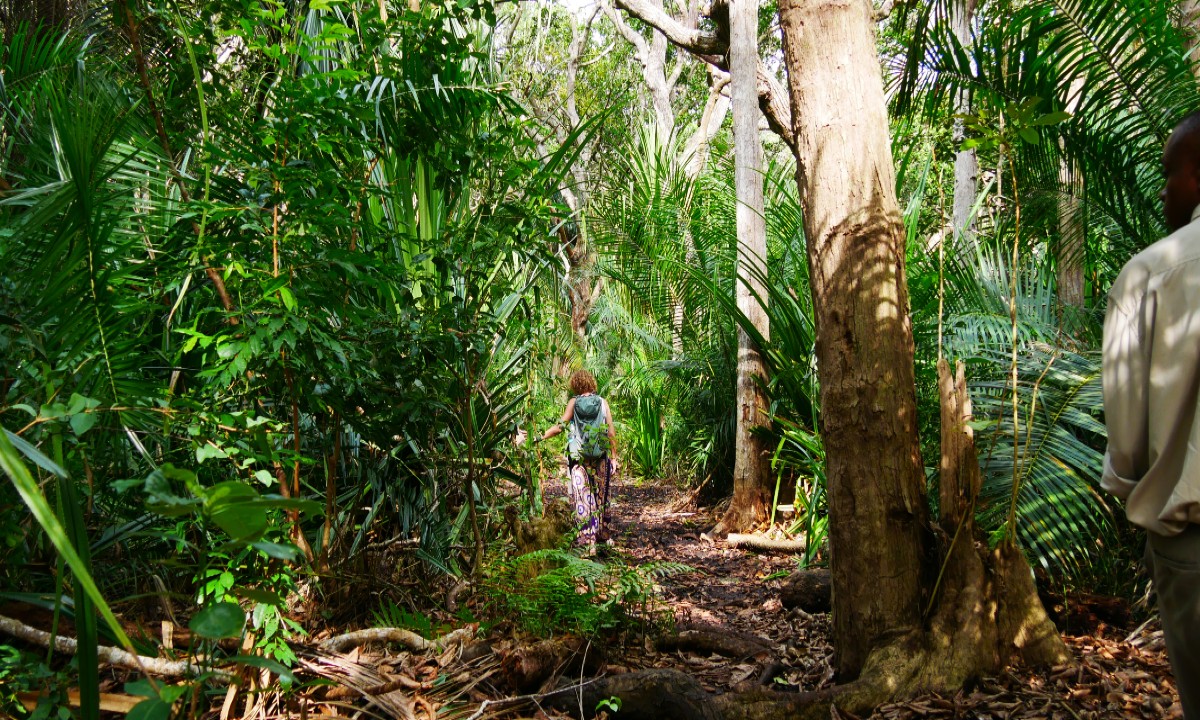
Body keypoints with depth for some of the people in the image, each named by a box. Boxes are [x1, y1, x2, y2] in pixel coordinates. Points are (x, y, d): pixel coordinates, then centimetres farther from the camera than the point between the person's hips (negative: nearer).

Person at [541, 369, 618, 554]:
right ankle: (599, 531, 29)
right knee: (599, 495, 16)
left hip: (578, 456, -2)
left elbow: (560, 426, -8)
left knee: (581, 497, 0)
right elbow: (611, 433, 0)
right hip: (600, 457, 2)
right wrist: (613, 457, 6)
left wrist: (540, 437, 2)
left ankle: (587, 540, -5)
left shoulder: (574, 402, -4)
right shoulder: (602, 403, 1)